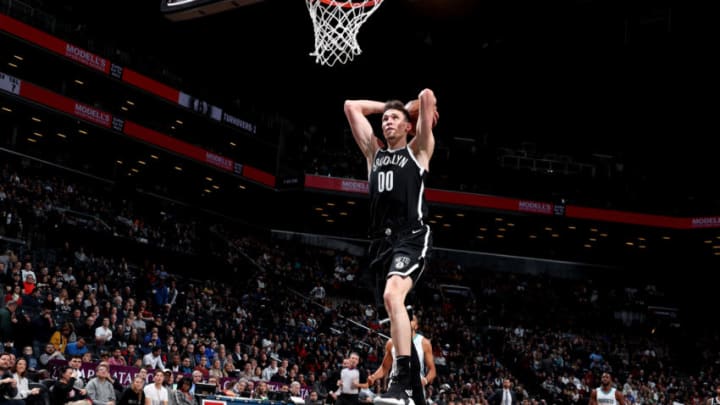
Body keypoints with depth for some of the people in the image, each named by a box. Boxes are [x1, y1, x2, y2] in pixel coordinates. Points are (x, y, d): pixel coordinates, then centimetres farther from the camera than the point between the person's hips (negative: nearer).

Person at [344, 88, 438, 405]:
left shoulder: (418, 150, 10)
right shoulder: (374, 153, 22)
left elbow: (427, 96, 2)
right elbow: (351, 107, 25)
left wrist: (423, 106, 23)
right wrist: (387, 105, 28)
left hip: (411, 237, -6)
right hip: (382, 240, 7)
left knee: (392, 295, -27)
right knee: (392, 304, 11)